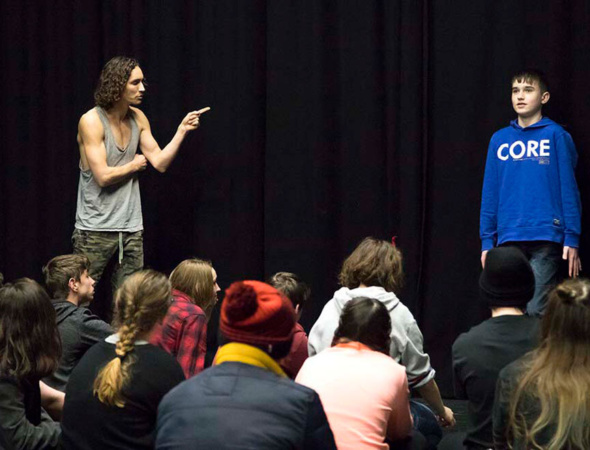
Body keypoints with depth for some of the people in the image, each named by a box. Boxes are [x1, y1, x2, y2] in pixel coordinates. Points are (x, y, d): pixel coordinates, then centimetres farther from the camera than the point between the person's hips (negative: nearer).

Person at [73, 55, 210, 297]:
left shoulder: (138, 118, 8)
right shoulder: (91, 121, -12)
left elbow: (160, 163, 5)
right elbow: (103, 176, -17)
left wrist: (182, 130, -4)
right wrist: (135, 165, -2)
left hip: (131, 227, 6)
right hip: (95, 228, -6)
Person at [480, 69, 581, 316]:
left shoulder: (556, 136, 1)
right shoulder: (499, 140, 11)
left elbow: (569, 189, -1)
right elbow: (490, 194, 13)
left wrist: (572, 238, -6)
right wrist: (487, 240, 8)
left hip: (545, 238, -4)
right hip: (508, 239, 4)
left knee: (537, 310, -9)